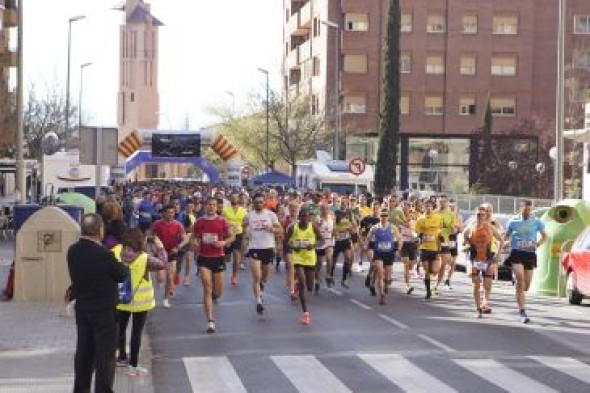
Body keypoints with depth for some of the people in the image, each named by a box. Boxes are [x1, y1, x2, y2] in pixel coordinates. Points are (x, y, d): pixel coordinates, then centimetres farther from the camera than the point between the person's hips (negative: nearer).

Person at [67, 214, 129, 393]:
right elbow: (122, 275, -12)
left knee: (84, 351, 16)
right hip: (104, 311, -7)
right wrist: (125, 266, 11)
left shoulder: (73, 251, -3)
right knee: (105, 353, 2)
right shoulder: (103, 254, -24)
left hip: (82, 309, 7)